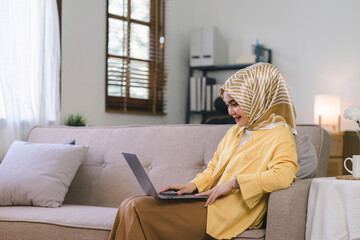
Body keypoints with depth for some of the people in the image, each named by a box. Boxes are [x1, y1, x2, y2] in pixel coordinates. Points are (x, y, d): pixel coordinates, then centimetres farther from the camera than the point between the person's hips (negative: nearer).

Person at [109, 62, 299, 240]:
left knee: (138, 209, -19)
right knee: (131, 206, -8)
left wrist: (233, 183, -19)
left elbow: (283, 175, -22)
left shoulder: (279, 136, -5)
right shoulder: (234, 133, 22)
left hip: (225, 214, -8)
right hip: (208, 203, 8)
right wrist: (192, 186, 5)